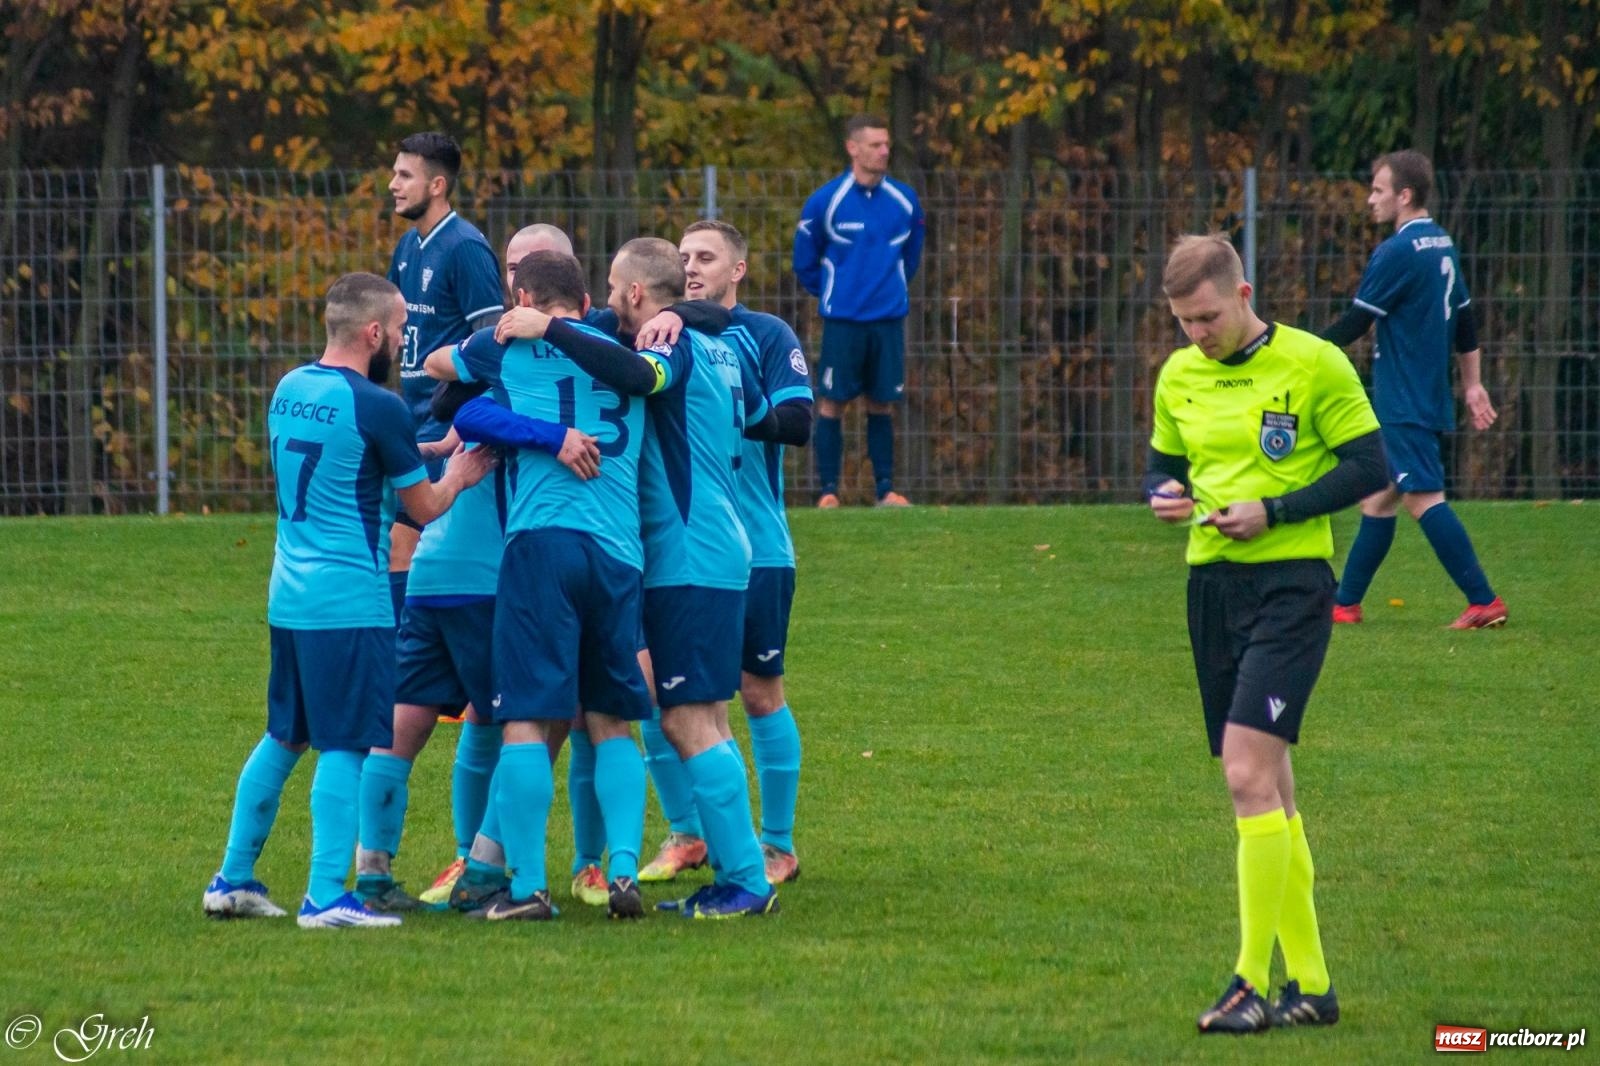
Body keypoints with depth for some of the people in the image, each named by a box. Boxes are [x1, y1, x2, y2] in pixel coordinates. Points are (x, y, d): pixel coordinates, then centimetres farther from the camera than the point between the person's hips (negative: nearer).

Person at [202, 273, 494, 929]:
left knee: (283, 738, 17)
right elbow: (426, 508, -4)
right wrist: (458, 475, 17)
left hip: (289, 596, 8)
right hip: (350, 601, -8)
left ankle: (233, 880, 20)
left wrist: (417, 455, 26)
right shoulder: (375, 408, -14)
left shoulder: (288, 390, 9)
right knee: (345, 747, -5)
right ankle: (325, 898, -7)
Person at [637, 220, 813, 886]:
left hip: (754, 550, -3)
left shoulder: (765, 336, -2)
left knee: (760, 692, 3)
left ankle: (778, 847, 13)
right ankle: (685, 833, 15)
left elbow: (798, 421, -12)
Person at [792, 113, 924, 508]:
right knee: (832, 403, -3)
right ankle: (828, 490, 1)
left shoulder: (904, 201, 3)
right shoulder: (826, 202, -6)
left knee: (882, 404, 6)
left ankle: (886, 489, 10)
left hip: (889, 321, 3)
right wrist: (830, 294, 9)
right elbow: (805, 261, 6)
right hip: (842, 322, -3)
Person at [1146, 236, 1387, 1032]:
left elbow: (1368, 467, -7)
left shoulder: (1314, 365, -8)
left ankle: (1252, 981, -14)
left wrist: (1272, 510, -16)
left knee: (1249, 775, -17)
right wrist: (1164, 495, -3)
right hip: (1211, 582, 7)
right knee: (1267, 787, 9)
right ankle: (1309, 983, 16)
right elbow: (1164, 462, 21)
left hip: (1290, 583, -7)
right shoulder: (1179, 377, 10)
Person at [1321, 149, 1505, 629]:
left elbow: (1354, 324, -12)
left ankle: (1484, 602, -15)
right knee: (1378, 497, 13)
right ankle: (1345, 603, 18)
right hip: (1431, 400, 10)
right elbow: (1465, 323, 18)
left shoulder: (1398, 253, -15)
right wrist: (1473, 385, 23)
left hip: (1405, 405, -10)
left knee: (1423, 498, -11)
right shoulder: (1443, 246, 12)